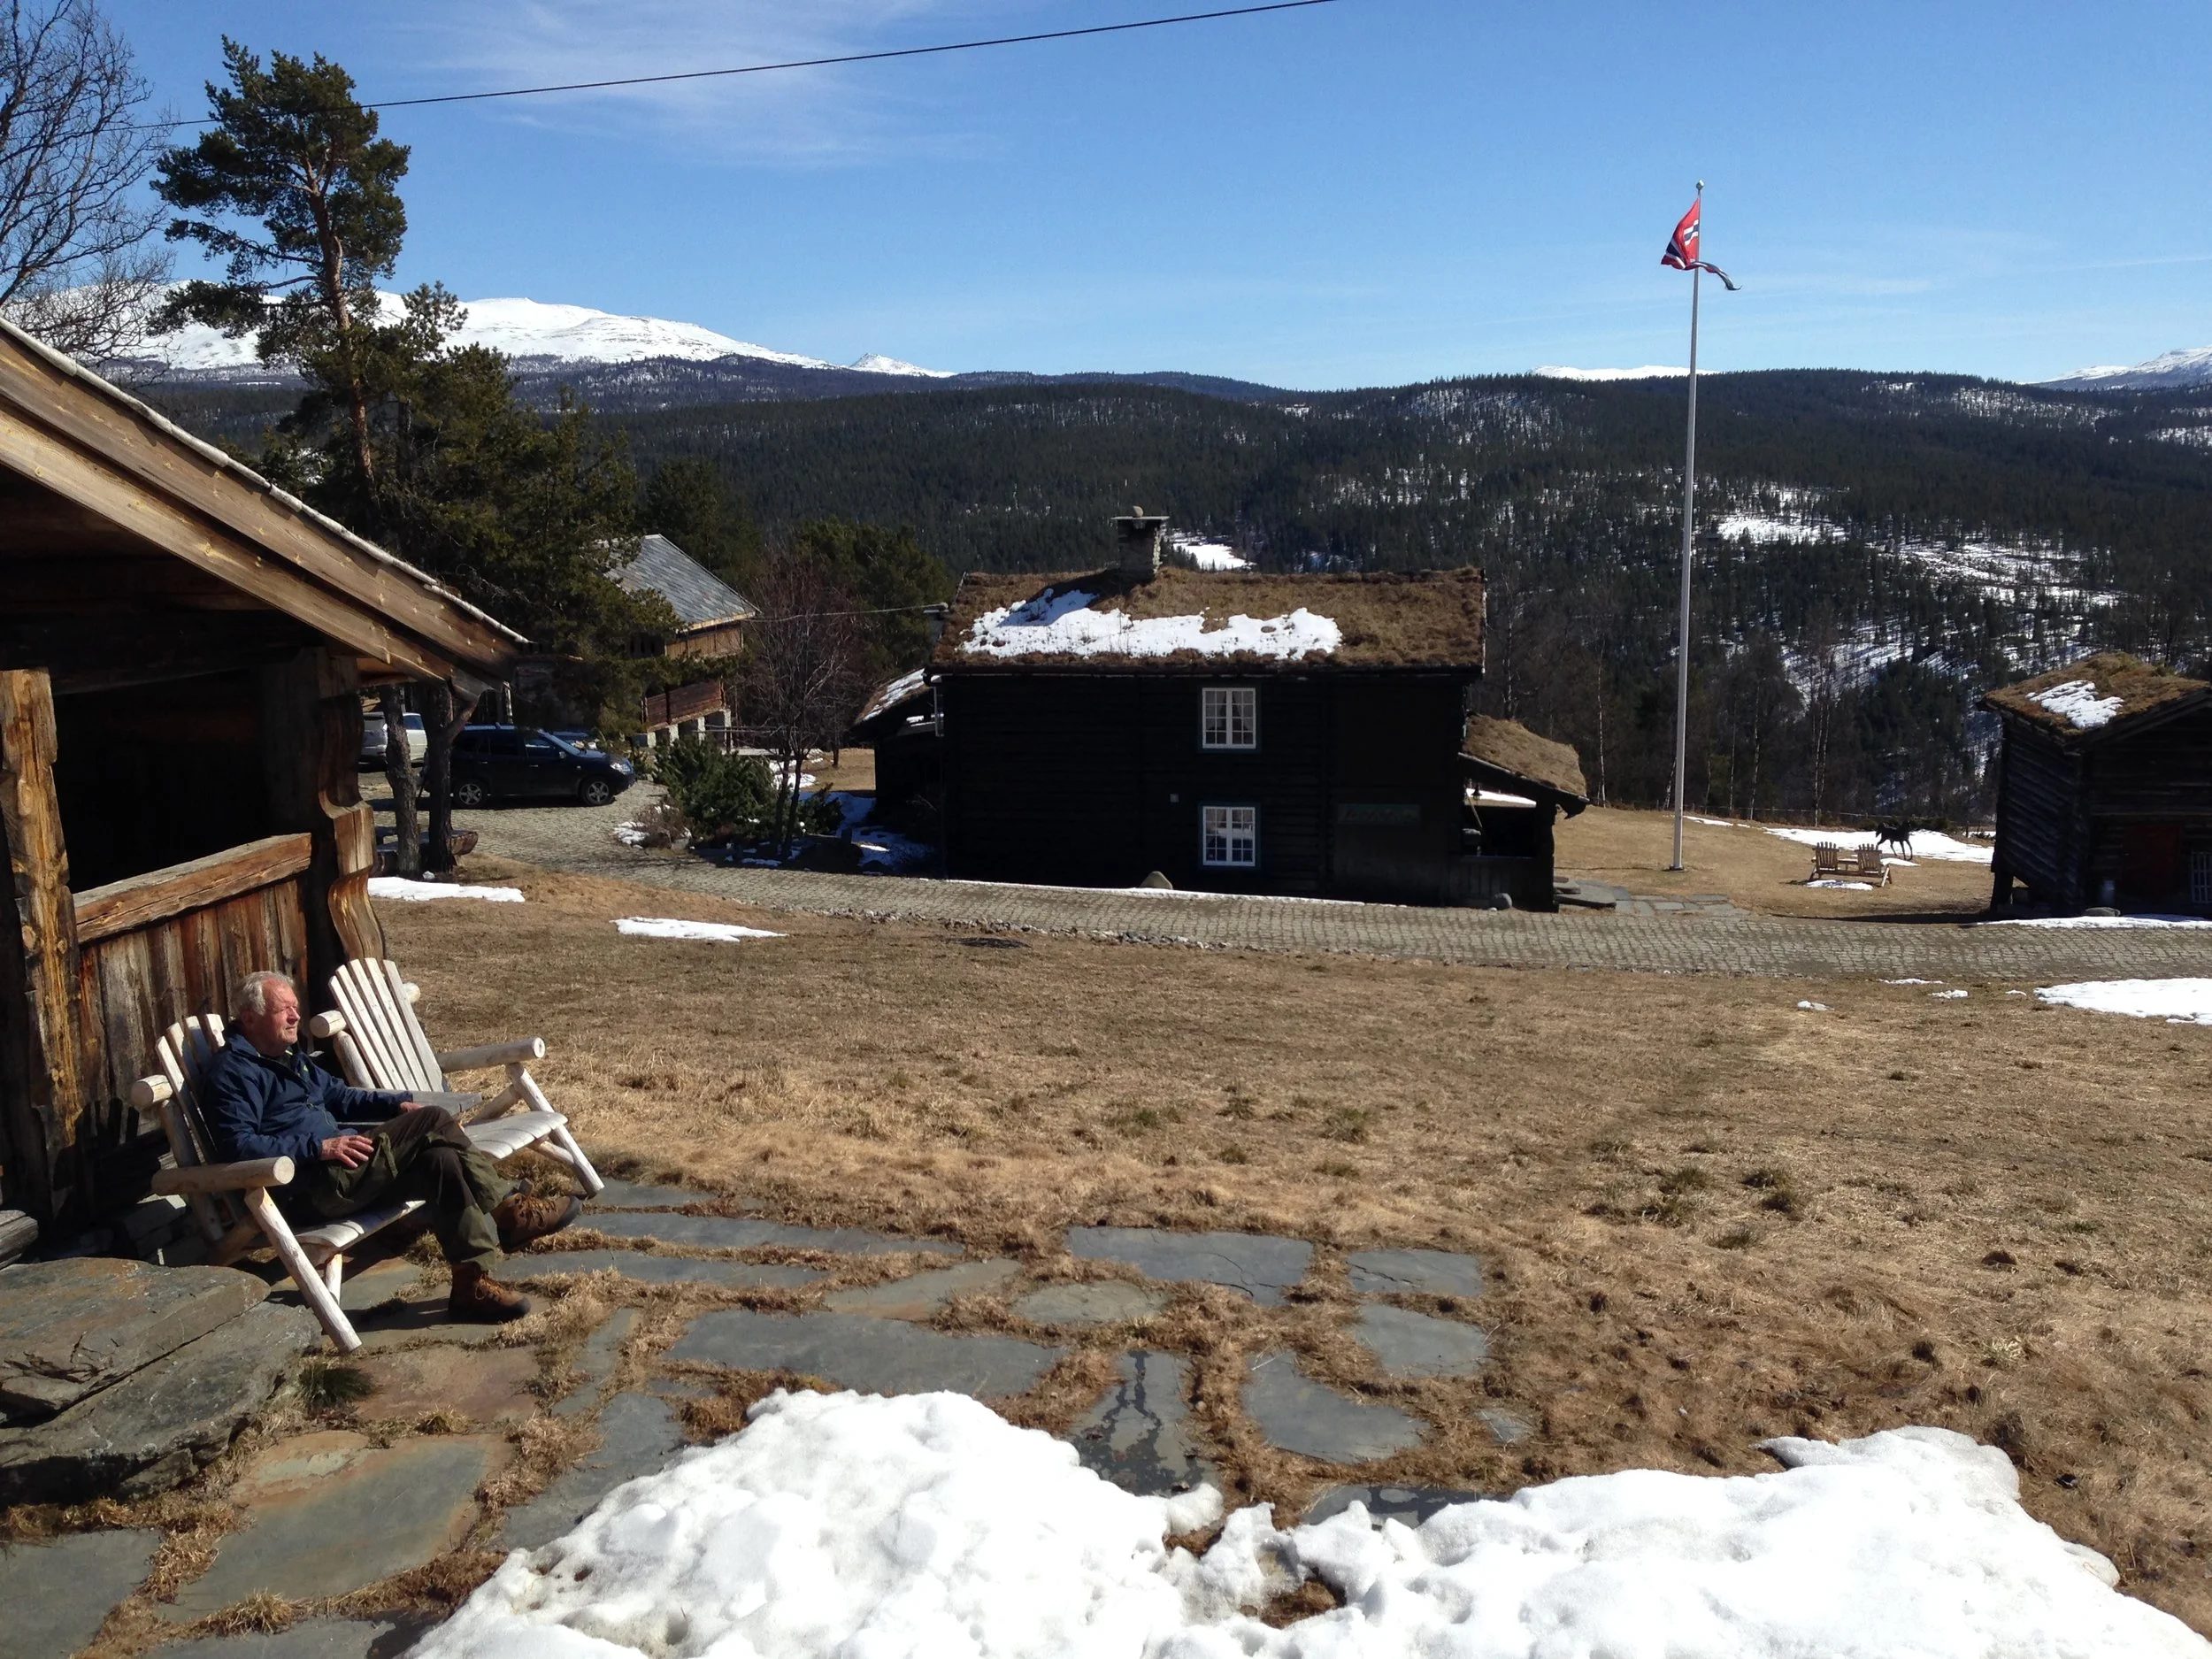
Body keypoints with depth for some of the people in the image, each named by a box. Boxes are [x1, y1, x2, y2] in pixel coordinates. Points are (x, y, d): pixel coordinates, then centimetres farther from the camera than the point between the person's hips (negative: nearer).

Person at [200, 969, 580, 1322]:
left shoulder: (291, 1058, 25)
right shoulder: (231, 1071, -5)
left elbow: (340, 1096, 32)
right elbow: (239, 1144, -17)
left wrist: (398, 1105, 14)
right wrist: (320, 1147, -25)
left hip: (334, 1163, 10)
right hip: (306, 1190, -10)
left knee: (440, 1159, -16)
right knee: (433, 1121, -22)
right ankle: (507, 1208, -16)